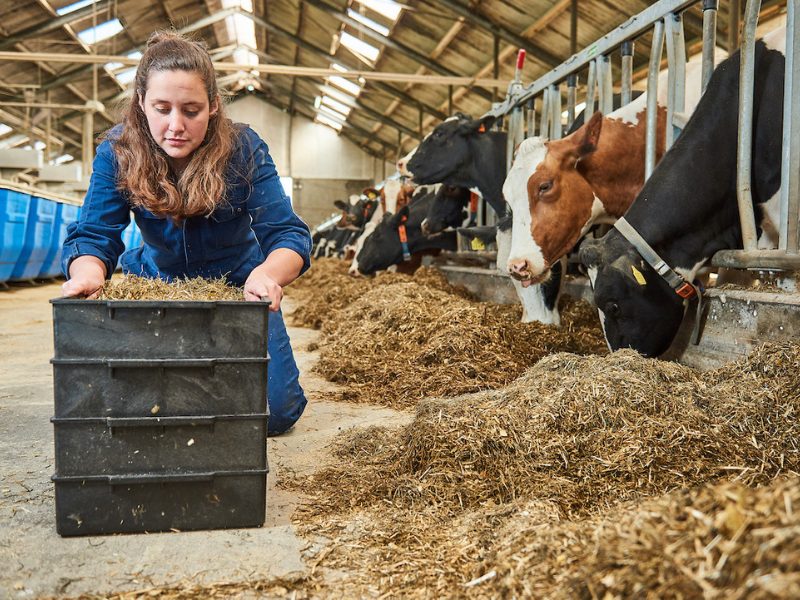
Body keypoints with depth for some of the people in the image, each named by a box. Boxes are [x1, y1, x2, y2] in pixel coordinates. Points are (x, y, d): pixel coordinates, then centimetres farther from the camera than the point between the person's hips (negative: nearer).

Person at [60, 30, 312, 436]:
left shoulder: (244, 150, -22)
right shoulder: (116, 154, -17)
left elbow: (288, 234, -29)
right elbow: (93, 233, -24)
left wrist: (267, 273, -54)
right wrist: (88, 272, -50)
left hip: (237, 285, -1)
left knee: (276, 412, -6)